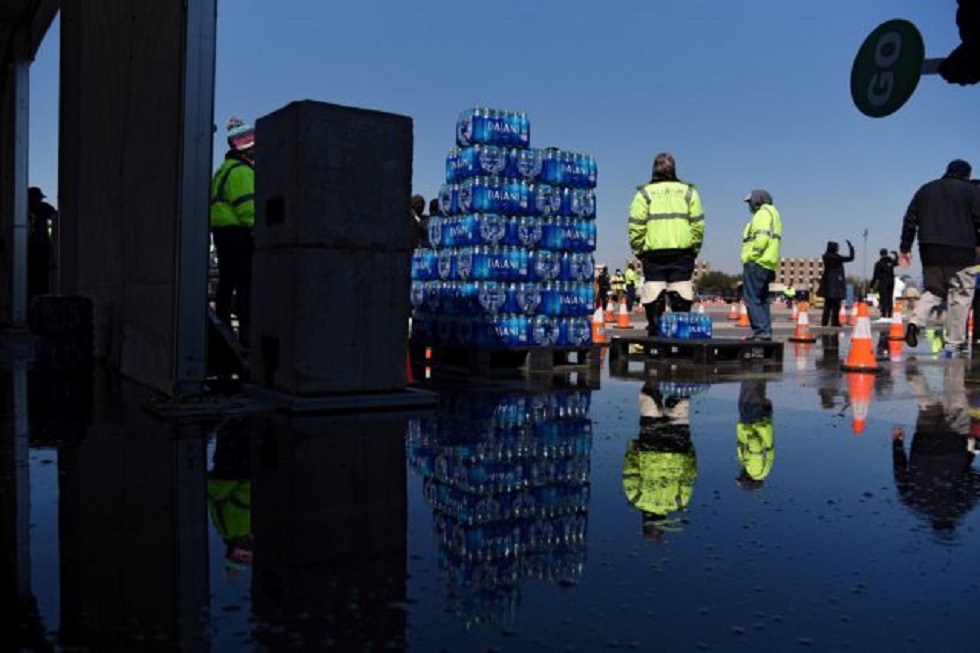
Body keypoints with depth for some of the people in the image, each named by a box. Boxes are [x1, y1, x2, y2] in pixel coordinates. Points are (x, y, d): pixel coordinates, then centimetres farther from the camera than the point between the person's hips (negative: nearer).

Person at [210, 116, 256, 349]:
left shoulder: (224, 170, 23)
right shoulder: (241, 170, -11)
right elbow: (247, 207, -19)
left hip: (222, 231, 11)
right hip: (238, 232, -11)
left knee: (227, 283, 14)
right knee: (247, 285, -10)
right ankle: (247, 334, -13)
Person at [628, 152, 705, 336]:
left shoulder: (644, 193, 3)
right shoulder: (688, 191, 10)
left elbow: (636, 227, -2)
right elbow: (698, 225, 6)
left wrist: (639, 251, 6)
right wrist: (694, 249, 13)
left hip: (653, 253, -1)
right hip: (682, 253, 2)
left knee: (653, 298, 1)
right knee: (681, 299, 4)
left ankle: (654, 333, -1)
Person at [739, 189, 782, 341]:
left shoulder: (763, 213, -6)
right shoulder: (773, 213, 25)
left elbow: (762, 237, -21)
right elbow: (768, 239, 19)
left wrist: (751, 256, -17)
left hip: (757, 263, -11)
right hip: (767, 265, 11)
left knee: (752, 299, -10)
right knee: (762, 300, 13)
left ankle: (761, 331, -15)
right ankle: (766, 332, 15)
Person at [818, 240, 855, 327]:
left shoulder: (826, 256, 5)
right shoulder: (836, 257, -14)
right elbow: (850, 258, -10)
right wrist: (851, 247, -1)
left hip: (827, 283, 7)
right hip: (835, 284, -7)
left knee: (827, 304, 12)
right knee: (835, 305, -1)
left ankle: (824, 322, 11)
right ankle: (834, 322, -1)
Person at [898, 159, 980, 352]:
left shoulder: (925, 190, 16)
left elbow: (910, 220, 12)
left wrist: (905, 248, 14)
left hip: (929, 250, 4)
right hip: (960, 251, -4)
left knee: (934, 291, 14)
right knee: (960, 295, 2)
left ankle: (915, 321, -12)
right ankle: (956, 342, 2)